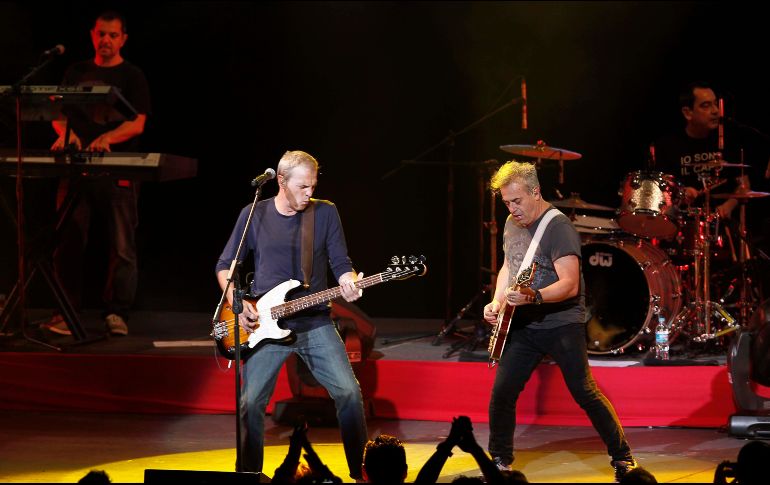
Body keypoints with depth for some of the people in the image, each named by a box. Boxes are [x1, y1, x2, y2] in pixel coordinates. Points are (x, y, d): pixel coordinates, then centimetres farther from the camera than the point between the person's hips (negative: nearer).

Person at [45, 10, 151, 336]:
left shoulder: (132, 77, 5)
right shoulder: (76, 73, 17)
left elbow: (137, 123, -6)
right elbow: (58, 114, 14)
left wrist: (107, 138, -24)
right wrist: (65, 132, -10)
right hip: (76, 169, 3)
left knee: (122, 247, -5)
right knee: (68, 243, -2)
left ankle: (117, 313, -1)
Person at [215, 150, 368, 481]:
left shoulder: (326, 213, 3)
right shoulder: (254, 215, 2)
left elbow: (342, 264, 4)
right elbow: (225, 266, 10)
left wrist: (349, 282, -19)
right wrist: (238, 304, -5)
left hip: (315, 324, 0)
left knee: (349, 392, -12)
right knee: (251, 402, -7)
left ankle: (359, 472, 0)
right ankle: (250, 474, 13)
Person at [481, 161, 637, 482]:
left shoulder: (558, 227, -17)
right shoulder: (512, 225, 8)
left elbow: (570, 285, -25)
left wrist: (533, 297, -40)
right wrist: (497, 302, 7)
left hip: (561, 323, -7)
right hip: (523, 325, 7)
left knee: (584, 392, -10)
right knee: (501, 393, 0)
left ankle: (623, 458, 2)